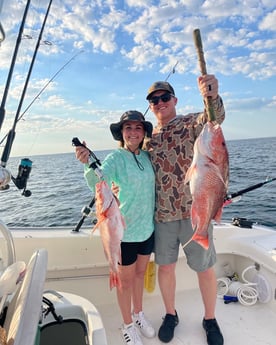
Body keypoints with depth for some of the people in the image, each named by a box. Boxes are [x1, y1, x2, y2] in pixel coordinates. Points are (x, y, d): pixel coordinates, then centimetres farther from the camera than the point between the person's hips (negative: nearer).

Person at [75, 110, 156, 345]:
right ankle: (128, 325, 37)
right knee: (126, 279, 13)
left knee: (140, 273, 22)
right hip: (125, 231, -5)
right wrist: (88, 164, -51)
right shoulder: (115, 158, -16)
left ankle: (139, 314, 46)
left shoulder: (147, 157, 0)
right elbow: (98, 183, -33)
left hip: (148, 227, 5)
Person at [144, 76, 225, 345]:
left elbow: (214, 118, -26)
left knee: (205, 268, 10)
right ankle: (170, 314, 38)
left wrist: (212, 96, -48)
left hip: (194, 211, -3)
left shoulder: (191, 123, -3)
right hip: (162, 214, 4)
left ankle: (210, 319, 34)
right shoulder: (149, 138, 10)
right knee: (165, 266, 14)